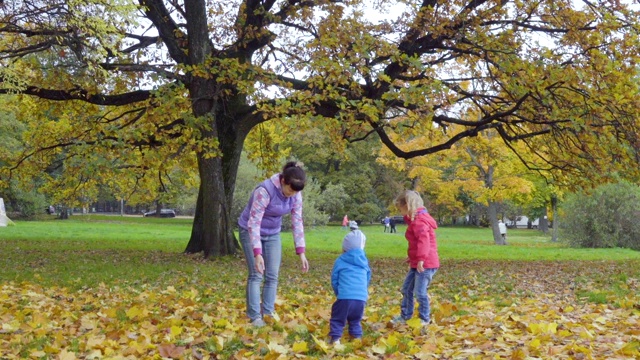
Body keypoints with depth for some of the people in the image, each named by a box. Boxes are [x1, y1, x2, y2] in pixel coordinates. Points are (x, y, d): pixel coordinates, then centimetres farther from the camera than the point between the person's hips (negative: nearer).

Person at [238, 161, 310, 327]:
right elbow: (253, 222, -33)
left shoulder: (295, 194, -14)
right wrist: (257, 254, -38)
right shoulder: (265, 190, -33)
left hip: (273, 234, 6)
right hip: (251, 232, -5)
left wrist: (301, 252, -12)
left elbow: (297, 222, -9)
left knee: (272, 276, 2)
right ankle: (254, 316, -2)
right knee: (256, 275, -9)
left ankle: (268, 311, 12)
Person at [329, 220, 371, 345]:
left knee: (337, 319, 9)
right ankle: (357, 337, 18)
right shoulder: (364, 262, 15)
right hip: (361, 297, 4)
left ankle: (335, 338, -1)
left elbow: (334, 280, 11)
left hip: (345, 296, -4)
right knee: (355, 320, 24)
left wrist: (338, 292, 27)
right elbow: (368, 279, 25)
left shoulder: (340, 261, 6)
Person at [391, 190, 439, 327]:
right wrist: (412, 258, 29)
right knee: (406, 288, 17)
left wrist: (421, 258, -34)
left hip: (425, 264, -11)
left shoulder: (419, 220, -18)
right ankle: (405, 316, 27)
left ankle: (425, 319, 7)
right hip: (417, 263, 11)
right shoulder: (415, 219, 16)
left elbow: (424, 240, -30)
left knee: (420, 292, -5)